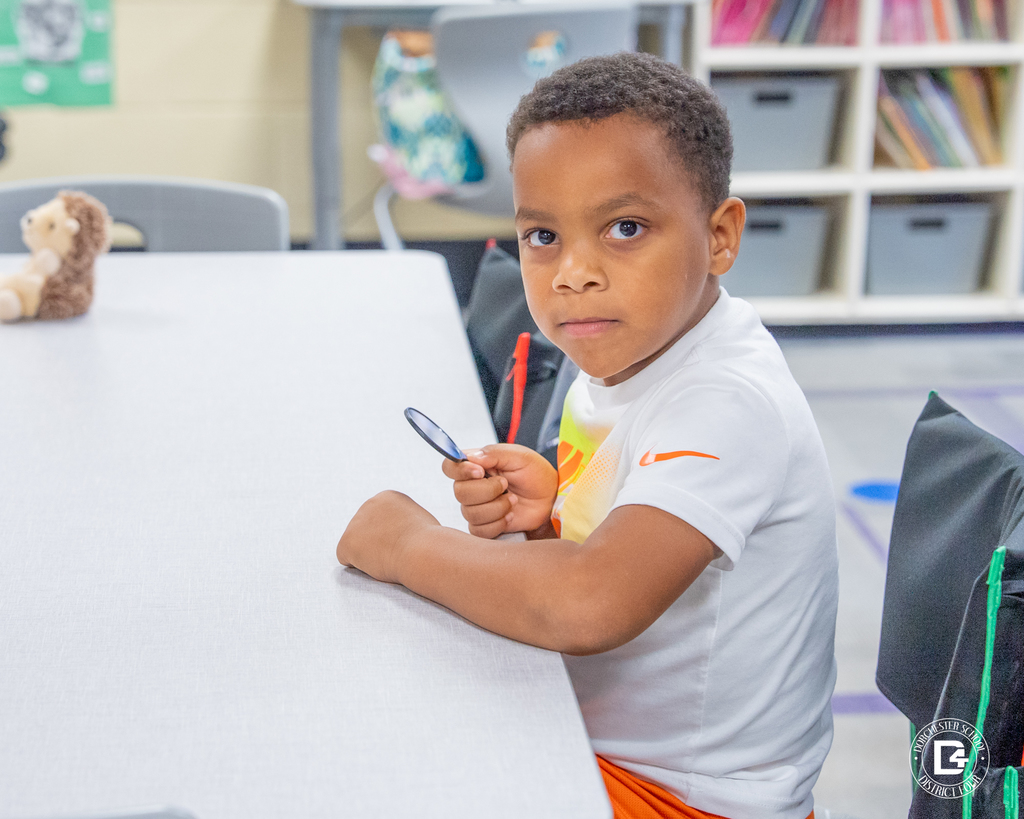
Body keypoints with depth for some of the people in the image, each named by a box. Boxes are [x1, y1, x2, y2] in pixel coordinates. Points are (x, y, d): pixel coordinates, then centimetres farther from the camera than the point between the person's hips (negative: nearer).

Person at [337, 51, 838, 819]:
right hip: (595, 739, 8)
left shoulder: (728, 406, -28)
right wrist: (547, 512, -9)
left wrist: (407, 543, -26)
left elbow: (591, 605, -41)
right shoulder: (627, 349, -1)